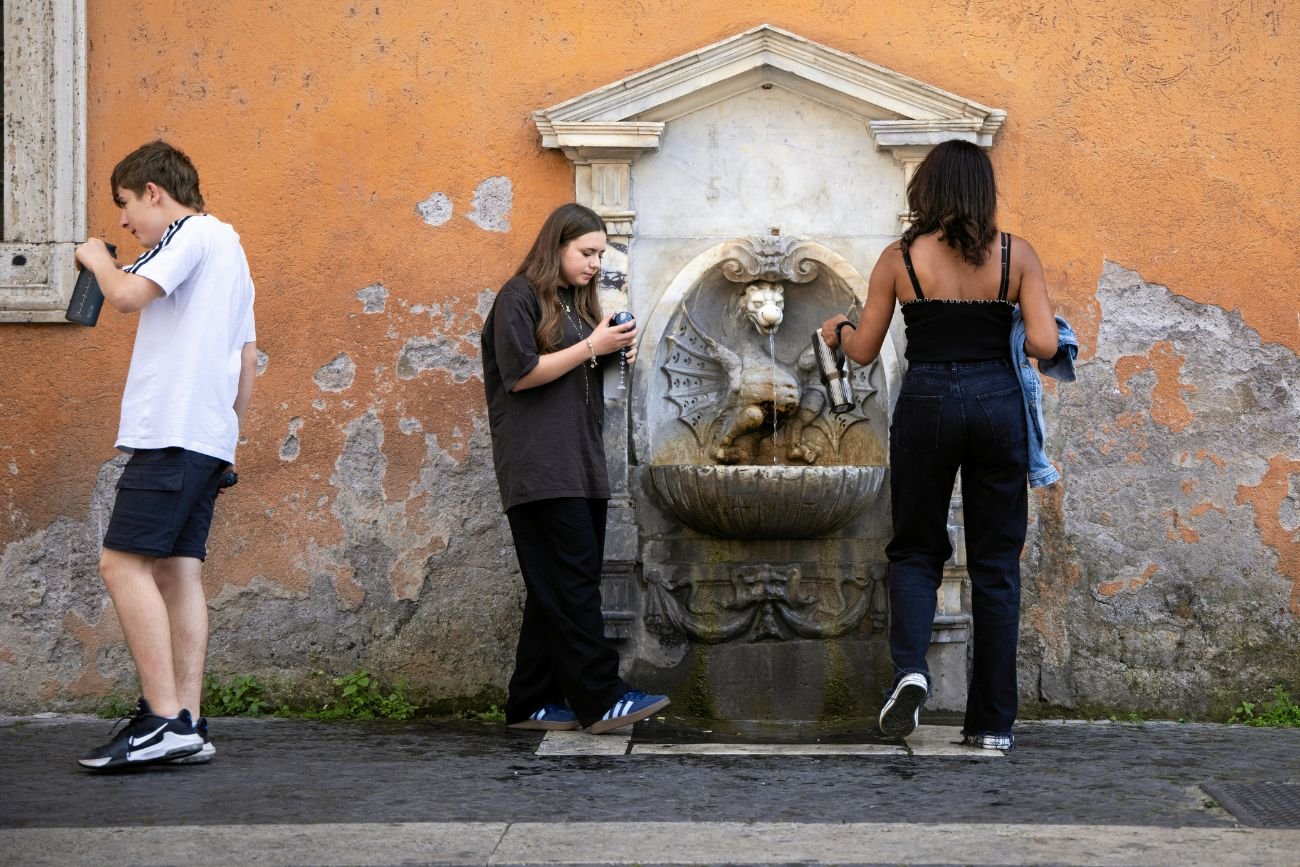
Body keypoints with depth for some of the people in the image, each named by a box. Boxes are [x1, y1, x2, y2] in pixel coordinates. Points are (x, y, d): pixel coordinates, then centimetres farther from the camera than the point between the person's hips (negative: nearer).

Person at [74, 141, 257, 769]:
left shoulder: (194, 233, -4)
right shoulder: (227, 247, 25)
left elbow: (128, 294, -19)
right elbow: (248, 358, 26)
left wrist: (98, 260, 1)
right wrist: (228, 437, 26)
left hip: (173, 431, -10)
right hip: (208, 436, 10)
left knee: (123, 561, -13)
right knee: (178, 569, 5)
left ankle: (165, 720, -19)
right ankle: (186, 725, 0)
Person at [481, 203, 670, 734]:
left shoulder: (577, 302, 22)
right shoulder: (520, 298, -3)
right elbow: (520, 373, -13)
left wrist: (616, 355, 9)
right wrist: (591, 346, -13)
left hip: (580, 466, 9)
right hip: (539, 467, -9)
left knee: (556, 590, 5)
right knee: (572, 584, -13)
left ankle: (534, 704, 8)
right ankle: (602, 700, -17)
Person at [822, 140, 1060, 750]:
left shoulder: (900, 258, -2)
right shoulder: (1016, 254, -1)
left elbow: (864, 351, 4)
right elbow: (1045, 344, -8)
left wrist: (838, 331, 26)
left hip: (927, 402, 0)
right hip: (998, 402, 0)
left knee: (916, 550, 15)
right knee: (996, 563, 8)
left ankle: (911, 666, -12)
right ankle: (993, 722, 9)